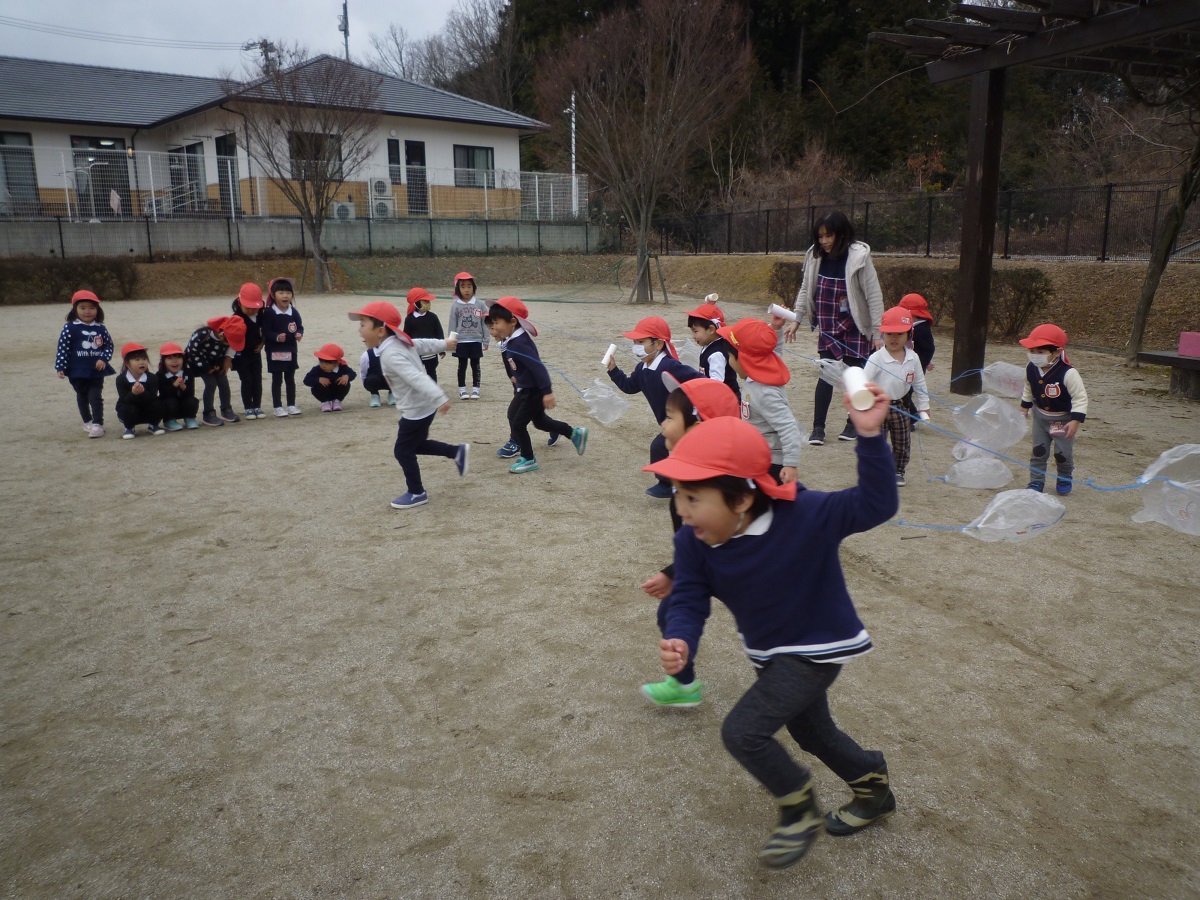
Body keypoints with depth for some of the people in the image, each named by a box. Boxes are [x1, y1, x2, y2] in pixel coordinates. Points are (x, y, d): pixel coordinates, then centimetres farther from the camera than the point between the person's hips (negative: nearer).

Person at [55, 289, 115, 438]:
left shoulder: (101, 329, 1)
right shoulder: (70, 328, -6)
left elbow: (109, 345, 8)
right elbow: (62, 347, -5)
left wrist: (103, 359, -8)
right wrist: (60, 367, -9)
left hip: (97, 371, 0)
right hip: (77, 371, 0)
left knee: (96, 397, -3)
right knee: (82, 397, 14)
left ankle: (98, 424, 1)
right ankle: (87, 422, 27)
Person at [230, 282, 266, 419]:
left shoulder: (260, 316, -2)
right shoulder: (237, 318, -18)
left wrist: (261, 343, 0)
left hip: (255, 353, 5)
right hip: (241, 355, -5)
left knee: (257, 380, 5)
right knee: (247, 381, -3)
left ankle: (257, 406, 14)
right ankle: (248, 408, 7)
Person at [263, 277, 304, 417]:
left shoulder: (294, 312, 2)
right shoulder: (269, 313, -12)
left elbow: (300, 326, 10)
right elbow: (266, 331, -14)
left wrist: (299, 334, -11)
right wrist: (277, 337, -29)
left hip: (291, 350, 5)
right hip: (275, 352, -5)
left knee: (290, 379, 14)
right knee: (277, 380, 3)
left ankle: (291, 405, 23)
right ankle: (278, 407, 9)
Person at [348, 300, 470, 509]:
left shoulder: (390, 355, -26)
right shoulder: (401, 342, 2)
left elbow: (417, 378, -36)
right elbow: (423, 344, 18)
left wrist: (439, 399, -45)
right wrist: (444, 344, 36)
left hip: (416, 410, -10)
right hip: (422, 407, 10)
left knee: (403, 451, 4)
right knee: (416, 445, 23)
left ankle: (416, 493, 18)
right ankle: (458, 451, 25)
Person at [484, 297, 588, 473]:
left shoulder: (519, 344, -28)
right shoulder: (511, 341, 1)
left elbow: (538, 366, -30)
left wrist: (547, 392, -31)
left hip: (534, 391, -10)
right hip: (526, 389, 10)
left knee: (518, 423, -2)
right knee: (540, 421, 23)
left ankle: (528, 460, 13)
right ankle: (575, 434, 36)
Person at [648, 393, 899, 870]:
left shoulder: (804, 515, -31)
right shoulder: (693, 543, -18)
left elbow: (875, 506, -29)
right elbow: (690, 601, -17)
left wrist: (870, 437, -40)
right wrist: (680, 641, -40)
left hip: (815, 650, -7)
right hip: (770, 655, 7)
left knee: (742, 731, -15)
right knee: (811, 732, 27)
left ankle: (800, 812, 13)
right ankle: (875, 792, 56)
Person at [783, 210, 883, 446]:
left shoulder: (859, 257, -14)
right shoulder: (815, 256, 0)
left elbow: (874, 296, -12)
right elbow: (806, 289, 12)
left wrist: (877, 332, -13)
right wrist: (796, 320, 10)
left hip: (855, 328, -3)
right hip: (828, 327, 3)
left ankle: (853, 423, 24)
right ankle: (818, 427, 7)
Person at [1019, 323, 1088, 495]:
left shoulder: (1068, 373, -27)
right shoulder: (1031, 369, -9)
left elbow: (1080, 397, -23)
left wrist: (1076, 420, -28)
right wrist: (1025, 406, 18)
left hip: (1063, 419, -4)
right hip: (1040, 416, 4)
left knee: (1063, 452, 5)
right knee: (1038, 450, 6)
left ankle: (1065, 479, 30)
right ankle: (1036, 481, 17)